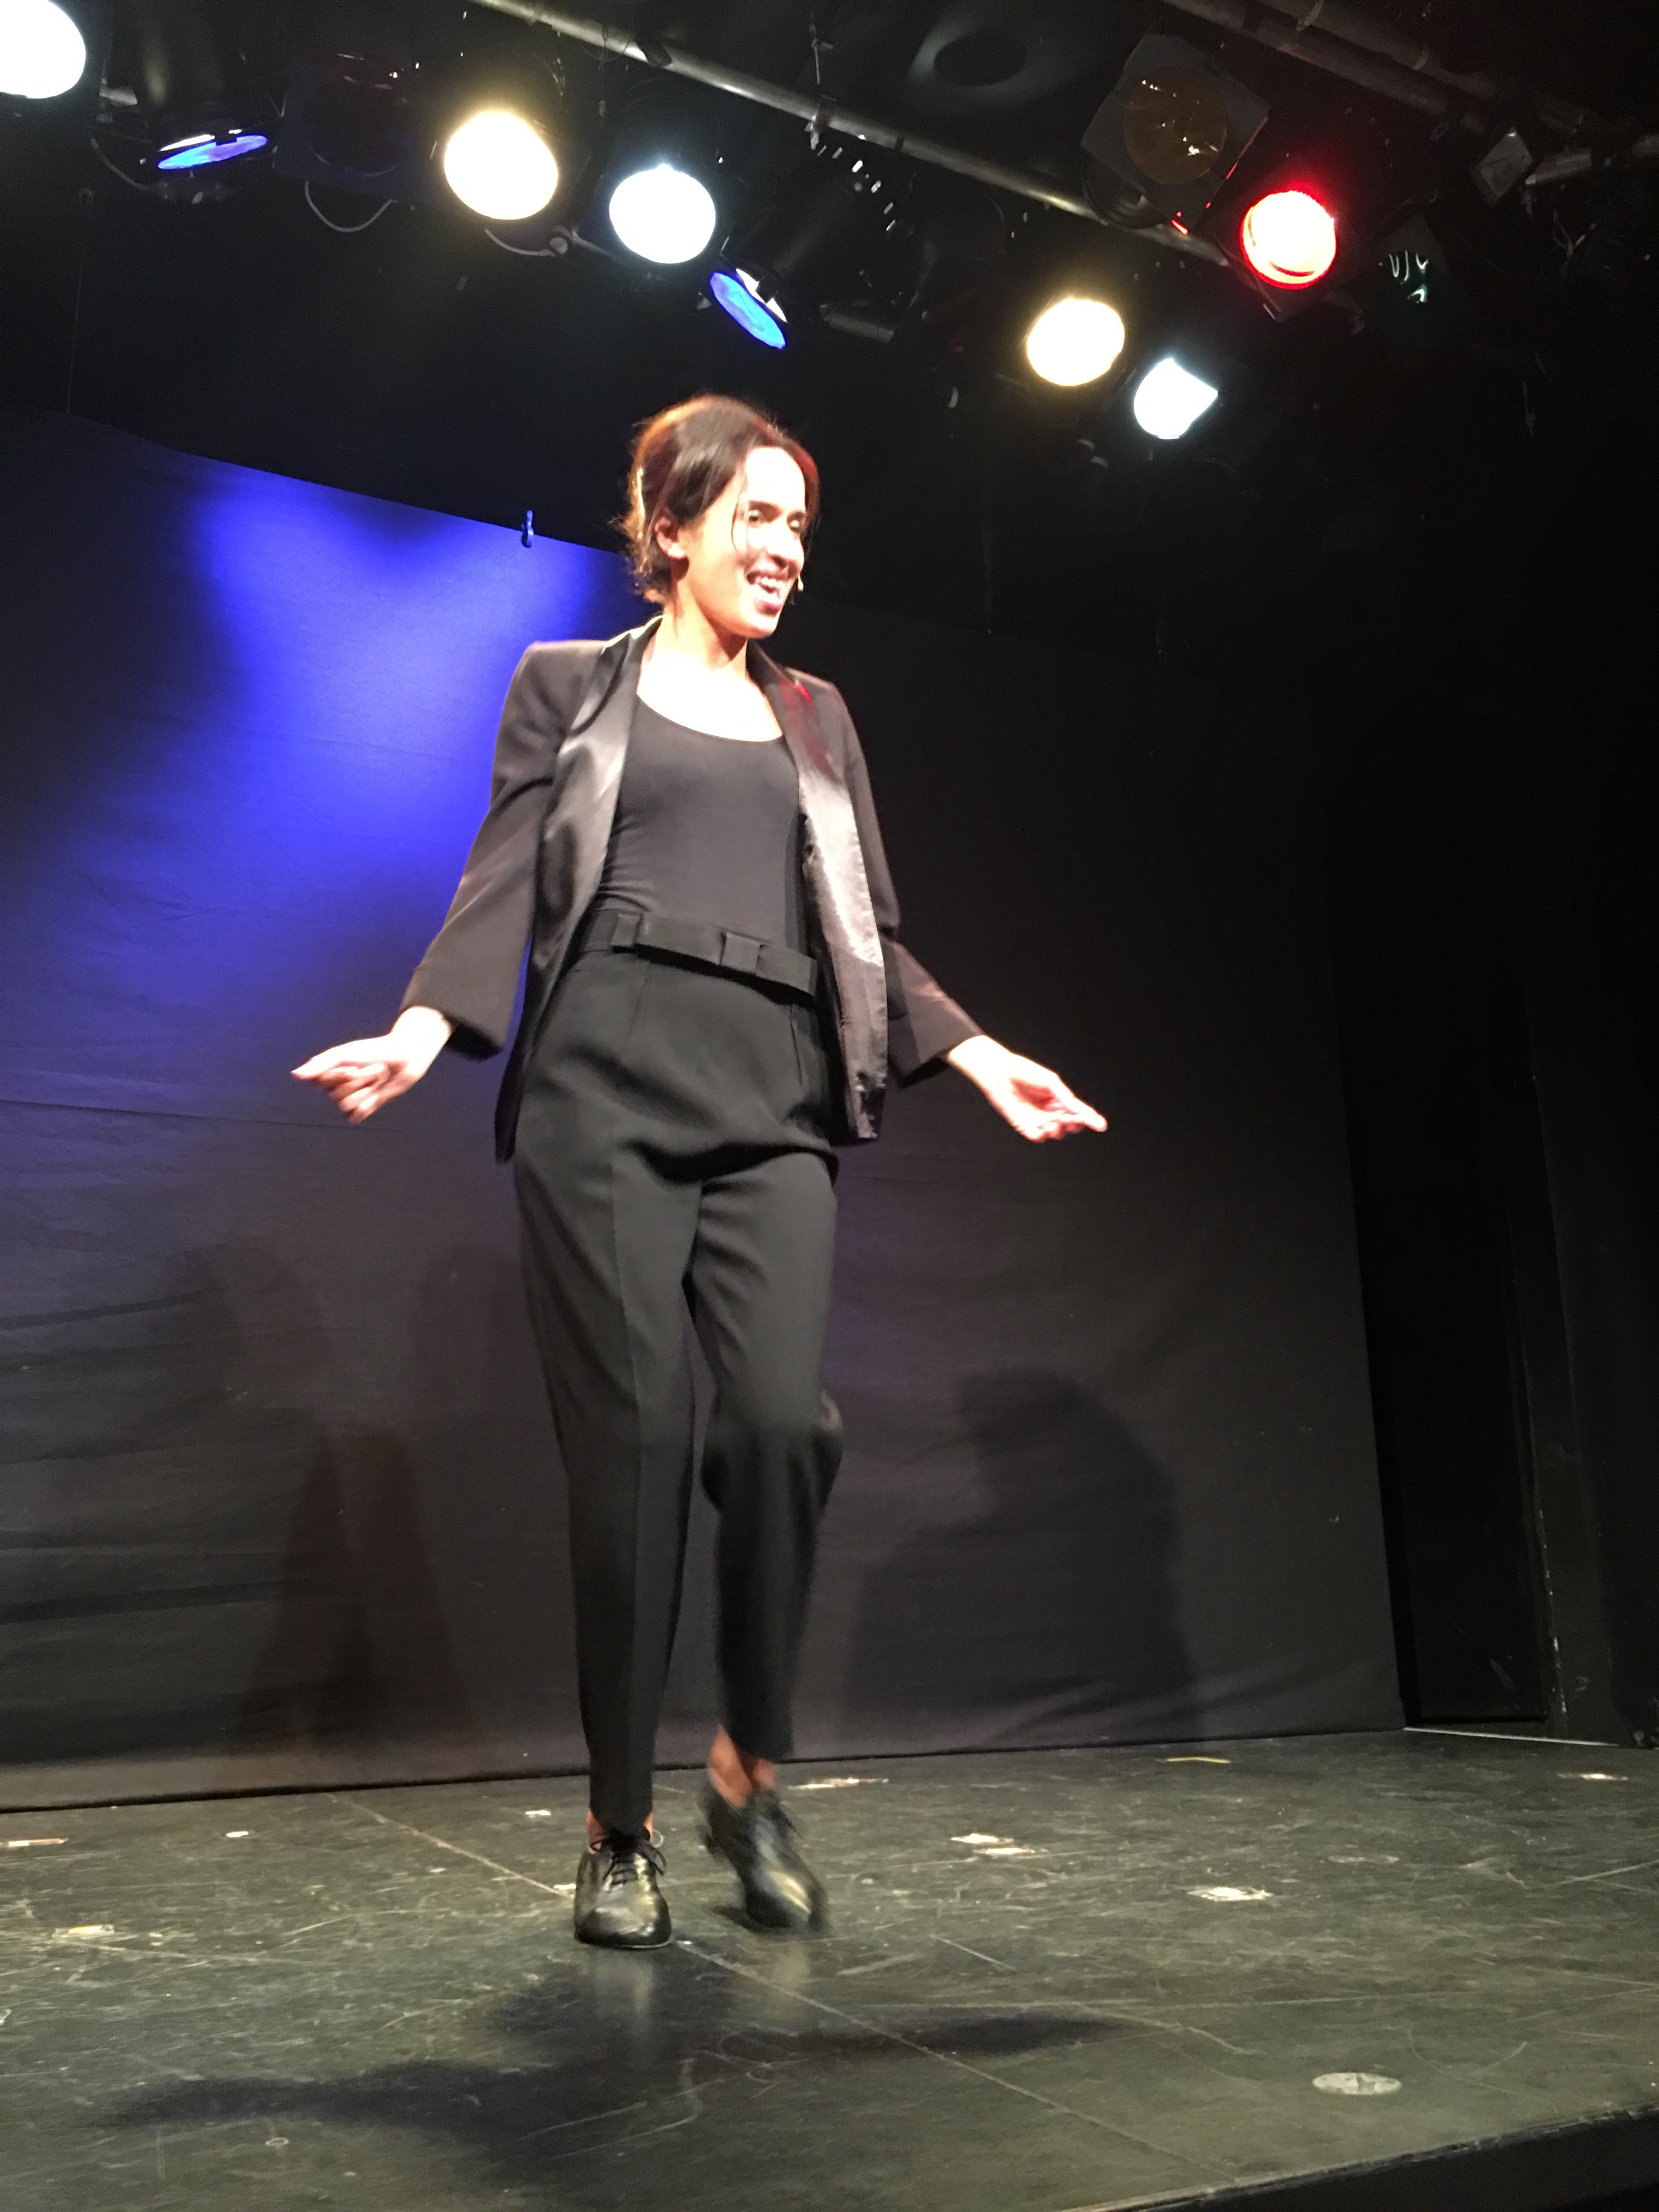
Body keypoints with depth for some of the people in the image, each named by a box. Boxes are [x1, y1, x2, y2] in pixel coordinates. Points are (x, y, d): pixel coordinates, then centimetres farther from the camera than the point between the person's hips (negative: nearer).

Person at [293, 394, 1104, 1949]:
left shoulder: (814, 720, 25)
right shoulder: (570, 688, 16)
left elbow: (871, 936, 20)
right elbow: (503, 885, 5)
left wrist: (979, 1054, 6)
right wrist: (422, 1029, -13)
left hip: (773, 1109, 3)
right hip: (607, 1092, -2)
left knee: (783, 1420, -16)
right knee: (631, 1441, -8)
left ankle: (752, 1771, 6)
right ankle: (620, 1830, 6)